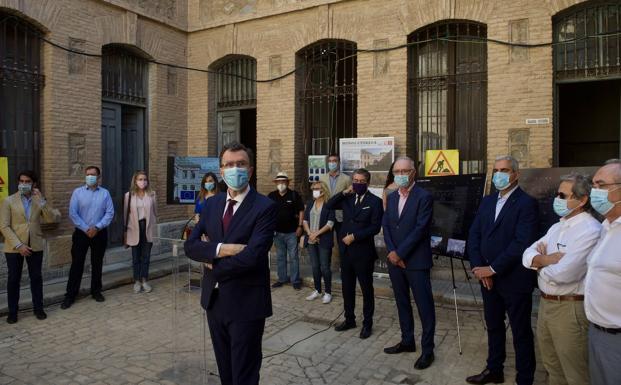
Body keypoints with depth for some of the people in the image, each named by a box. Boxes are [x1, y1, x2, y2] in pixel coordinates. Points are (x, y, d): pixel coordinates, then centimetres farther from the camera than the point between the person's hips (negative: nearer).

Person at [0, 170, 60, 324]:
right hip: (14, 247, -2)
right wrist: (18, 245, -15)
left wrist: (42, 200, -17)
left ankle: (38, 308, 21)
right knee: (13, 279, 7)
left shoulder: (39, 200, 4)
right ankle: (12, 311, 19)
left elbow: (54, 219, -8)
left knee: (36, 277, 9)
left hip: (35, 246, 2)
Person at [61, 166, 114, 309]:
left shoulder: (105, 193, 1)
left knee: (97, 263, 12)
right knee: (77, 264, 1)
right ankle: (70, 295, 10)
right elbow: (72, 213, -6)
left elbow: (110, 213, -4)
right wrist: (86, 229, -12)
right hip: (81, 232, -1)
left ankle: (96, 291, 25)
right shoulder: (77, 192, -1)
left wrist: (97, 227, -14)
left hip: (99, 233, 1)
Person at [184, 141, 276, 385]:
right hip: (214, 300, 6)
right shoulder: (211, 204, 6)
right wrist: (220, 249, -20)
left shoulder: (265, 207, -14)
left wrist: (213, 265, -10)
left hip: (246, 303, -6)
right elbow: (191, 245, -2)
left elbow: (251, 256, -24)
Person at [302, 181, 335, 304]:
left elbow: (330, 223, -11)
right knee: (315, 267, 10)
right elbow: (305, 221, 9)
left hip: (324, 240, -5)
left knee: (324, 267, -2)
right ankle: (317, 290, 22)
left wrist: (316, 233, -14)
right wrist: (310, 234, -7)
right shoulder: (310, 204, 11)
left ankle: (328, 293, 10)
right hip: (311, 240, 5)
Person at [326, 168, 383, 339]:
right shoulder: (347, 198, 9)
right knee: (347, 287, 15)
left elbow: (375, 227, -13)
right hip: (346, 250, 5)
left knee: (366, 289, 7)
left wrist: (354, 237, -16)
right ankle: (349, 319, 30)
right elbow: (329, 205, 2)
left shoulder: (375, 201, -7)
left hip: (363, 252, -5)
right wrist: (345, 192, -6)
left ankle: (367, 323, 21)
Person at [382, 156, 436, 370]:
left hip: (416, 261, -6)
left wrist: (399, 253, -16)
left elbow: (420, 229, -17)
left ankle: (427, 349, 14)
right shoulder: (391, 197, 11)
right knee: (402, 303, 16)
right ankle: (407, 341, 31)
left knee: (424, 306, 2)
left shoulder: (424, 197, -10)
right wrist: (392, 253, -6)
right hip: (395, 260, 7)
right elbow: (386, 226, 7)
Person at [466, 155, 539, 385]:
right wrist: (479, 267, -7)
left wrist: (493, 269, -18)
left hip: (514, 279, -6)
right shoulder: (487, 201, 10)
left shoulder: (526, 203, -12)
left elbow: (522, 243, -21)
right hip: (487, 277, 7)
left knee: (521, 332, 8)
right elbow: (474, 235, 6)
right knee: (493, 326, 20)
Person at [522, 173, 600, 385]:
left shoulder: (590, 230, -19)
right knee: (552, 367, 23)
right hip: (545, 303, 8)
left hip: (569, 309, -8)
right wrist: (547, 259, -15)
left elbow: (563, 273, -27)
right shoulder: (557, 227, 10)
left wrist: (540, 263, -7)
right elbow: (527, 255, 5)